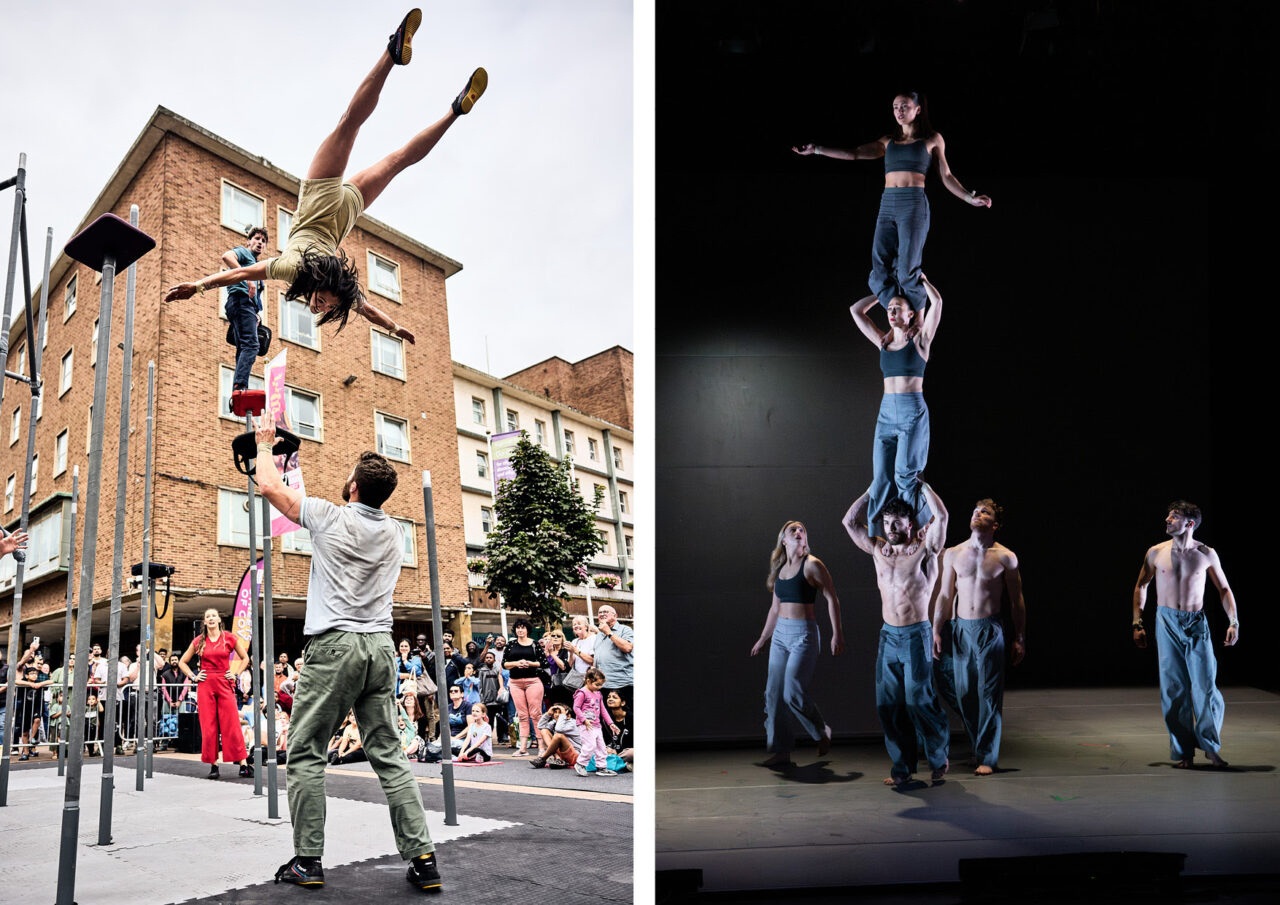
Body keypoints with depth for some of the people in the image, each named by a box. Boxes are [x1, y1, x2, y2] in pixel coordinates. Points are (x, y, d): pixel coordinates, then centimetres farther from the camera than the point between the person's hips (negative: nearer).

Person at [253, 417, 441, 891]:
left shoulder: (330, 517, -3)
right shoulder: (394, 532, 11)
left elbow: (270, 485, 10)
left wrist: (265, 445, 26)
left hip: (334, 644, -5)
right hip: (381, 647, 5)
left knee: (305, 753, 6)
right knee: (388, 755, 6)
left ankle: (307, 860, 7)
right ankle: (422, 858, 2)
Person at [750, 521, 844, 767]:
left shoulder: (812, 565, -5)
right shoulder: (780, 568, 13)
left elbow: (832, 599, -5)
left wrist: (837, 634, -11)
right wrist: (763, 639, 26)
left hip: (803, 635, -7)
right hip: (780, 634, 7)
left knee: (793, 693, -12)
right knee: (774, 693, 2)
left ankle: (822, 732, 15)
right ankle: (781, 751, 11)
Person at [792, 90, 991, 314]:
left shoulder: (932, 139, 12)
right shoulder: (889, 141, 19)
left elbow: (946, 176, 13)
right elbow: (854, 154, 13)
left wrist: (969, 197, 1)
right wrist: (816, 150, 6)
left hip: (914, 204, -4)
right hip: (887, 205, 4)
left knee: (907, 270, -12)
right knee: (881, 270, -7)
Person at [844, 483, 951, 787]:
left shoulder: (923, 548, -3)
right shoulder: (879, 550, 10)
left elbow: (941, 516, -16)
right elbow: (850, 521, 11)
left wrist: (921, 484, -3)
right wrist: (875, 489, 12)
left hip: (916, 636, -5)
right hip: (888, 636, 5)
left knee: (919, 700, -6)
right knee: (888, 704, 4)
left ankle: (939, 758, 16)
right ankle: (902, 767, 14)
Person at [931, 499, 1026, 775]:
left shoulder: (1006, 557, 0)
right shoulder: (953, 554, 5)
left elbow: (1016, 601, 5)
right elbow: (944, 596, 8)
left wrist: (1020, 639, 3)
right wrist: (936, 631, 2)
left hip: (990, 630, -2)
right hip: (961, 628, 3)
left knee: (989, 694, -2)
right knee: (963, 693, 6)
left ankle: (987, 757, 6)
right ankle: (977, 746, 24)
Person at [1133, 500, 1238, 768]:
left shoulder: (1206, 554, 0)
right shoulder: (1156, 553, 2)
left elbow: (1224, 589, 9)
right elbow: (1141, 585, 13)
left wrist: (1234, 622, -1)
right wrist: (1137, 623, 8)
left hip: (1197, 624, 0)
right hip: (1167, 623, 0)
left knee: (1205, 685, -7)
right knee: (1174, 688, 1)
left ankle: (1211, 746, 11)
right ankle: (1183, 751, 10)